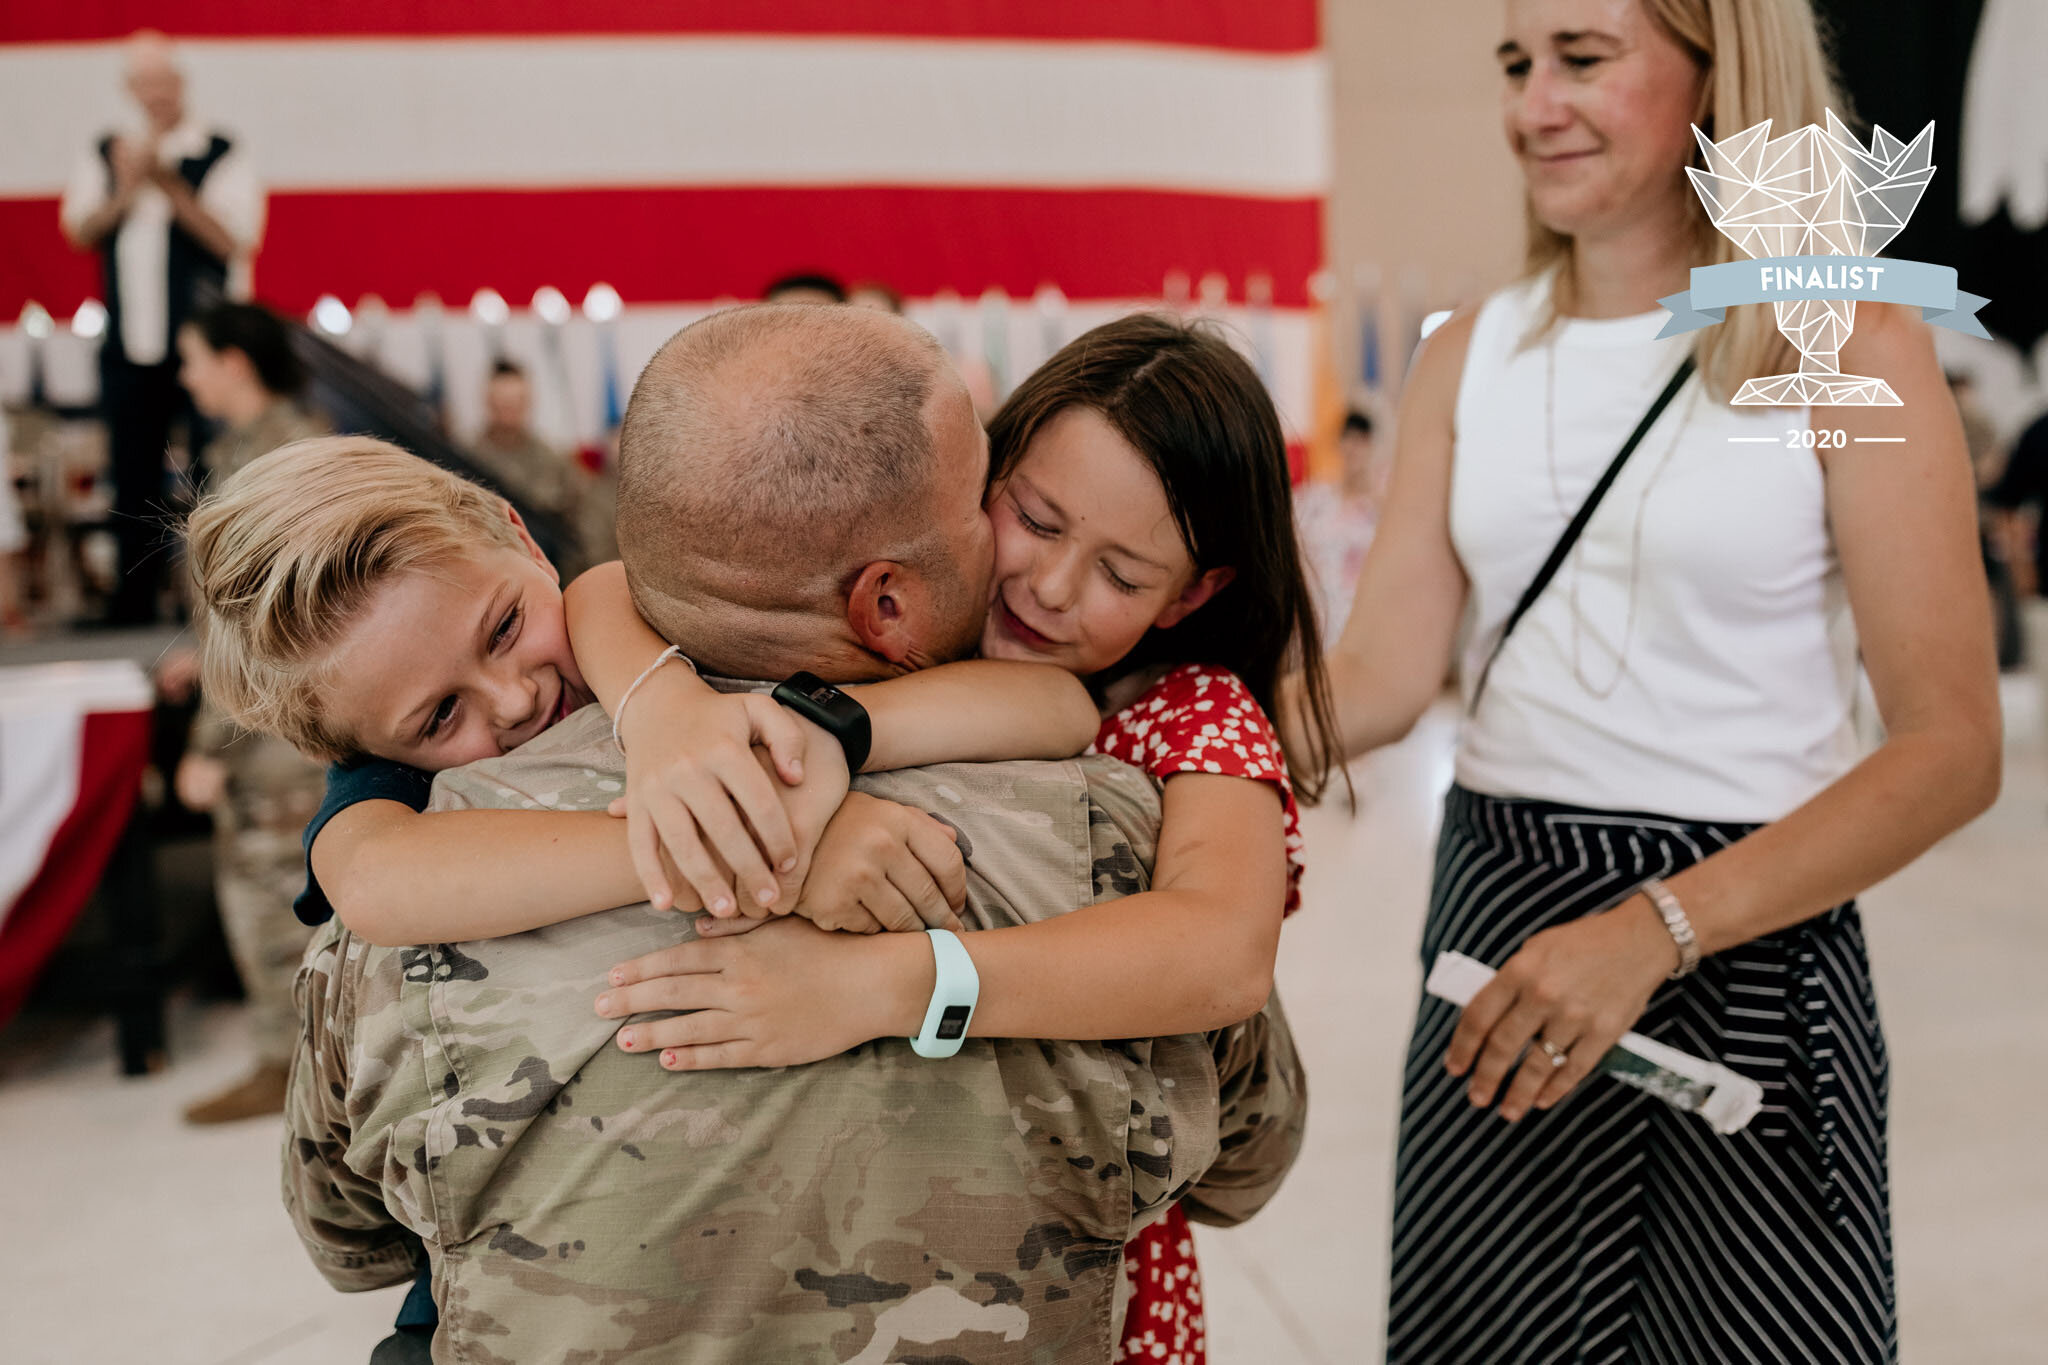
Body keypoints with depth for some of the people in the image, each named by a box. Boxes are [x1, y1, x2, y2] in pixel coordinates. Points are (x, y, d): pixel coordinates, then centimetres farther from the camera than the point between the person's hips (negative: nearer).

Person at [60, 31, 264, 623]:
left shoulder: (220, 155, -1)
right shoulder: (105, 155, 13)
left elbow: (232, 239, -12)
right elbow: (81, 231, 4)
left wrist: (166, 183, -17)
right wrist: (126, 192, -13)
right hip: (128, 347, 4)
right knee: (133, 476, 7)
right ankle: (133, 602, 16)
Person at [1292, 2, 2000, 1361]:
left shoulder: (1848, 345, -7)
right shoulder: (1472, 354, 6)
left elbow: (1951, 746, -13)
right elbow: (1381, 674, -1)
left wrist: (1654, 929, -24)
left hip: (1748, 940, -3)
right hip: (1495, 919, 4)